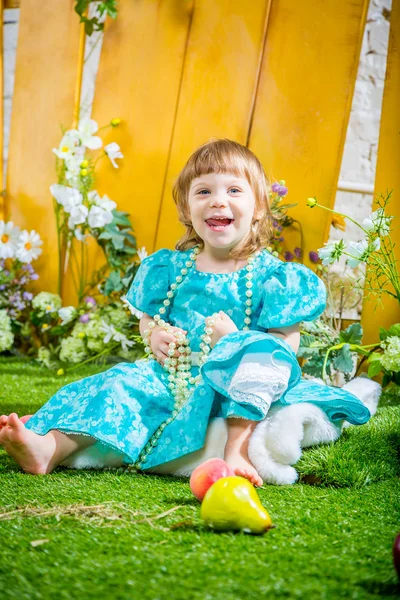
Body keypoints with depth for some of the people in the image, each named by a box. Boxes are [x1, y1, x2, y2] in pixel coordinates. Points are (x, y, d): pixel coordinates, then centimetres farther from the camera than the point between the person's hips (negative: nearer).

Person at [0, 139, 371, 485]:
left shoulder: (270, 276, -1)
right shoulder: (170, 269, 11)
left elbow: (285, 346, -4)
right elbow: (147, 320, 24)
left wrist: (237, 340, -22)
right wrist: (153, 336, -1)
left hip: (236, 391, -4)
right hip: (172, 379, 4)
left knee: (261, 350, -31)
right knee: (122, 383, -18)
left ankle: (237, 447, -45)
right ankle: (49, 447, -36)